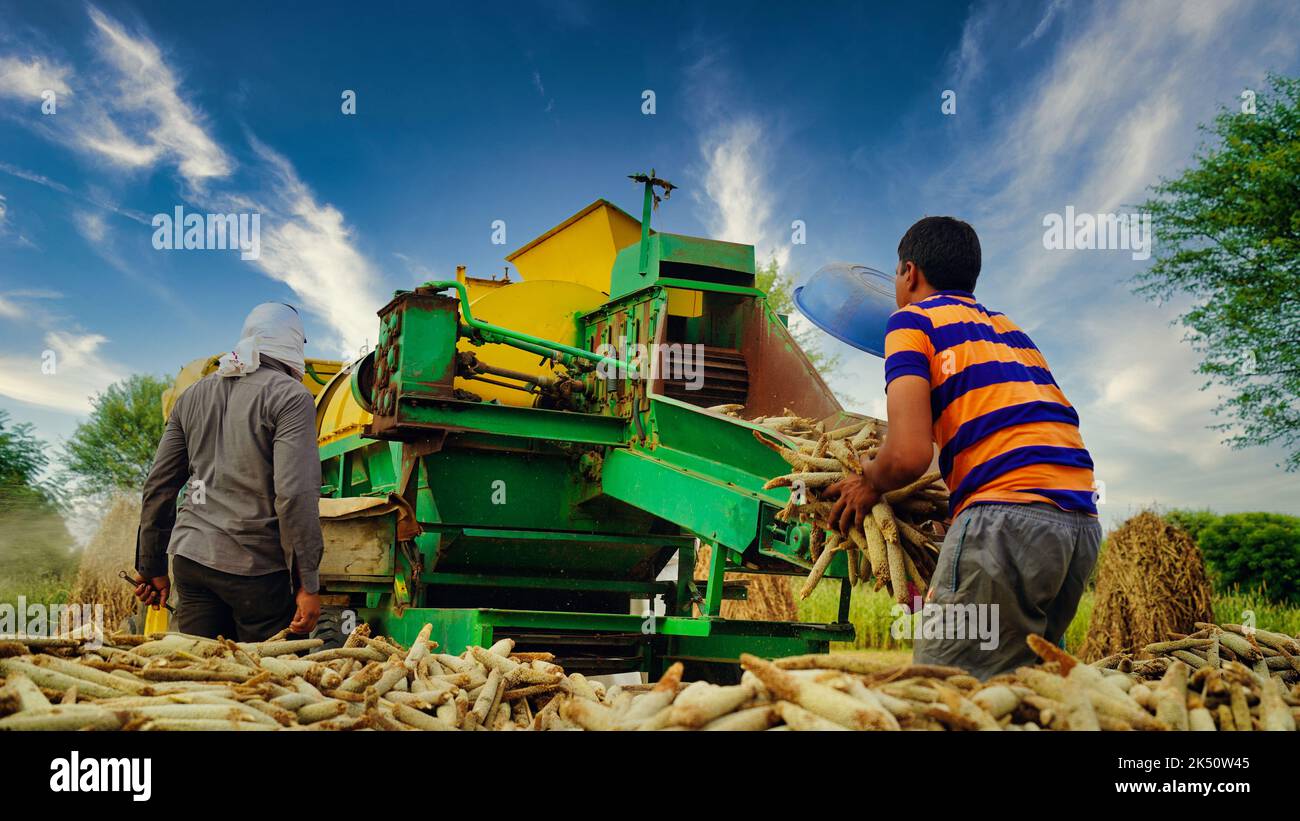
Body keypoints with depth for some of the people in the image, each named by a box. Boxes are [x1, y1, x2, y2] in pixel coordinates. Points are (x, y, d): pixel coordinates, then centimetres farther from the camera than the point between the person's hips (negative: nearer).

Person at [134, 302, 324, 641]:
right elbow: (295, 494, -15)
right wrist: (308, 584, -13)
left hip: (189, 558, 6)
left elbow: (159, 486, 16)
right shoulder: (291, 397, -6)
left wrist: (152, 567, 22)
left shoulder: (193, 395, 14)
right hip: (255, 566, -6)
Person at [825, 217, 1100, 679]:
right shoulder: (1011, 330, 29)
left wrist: (868, 483, 13)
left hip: (1007, 518, -8)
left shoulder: (912, 319, 7)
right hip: (1082, 523, 8)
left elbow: (909, 455, -8)